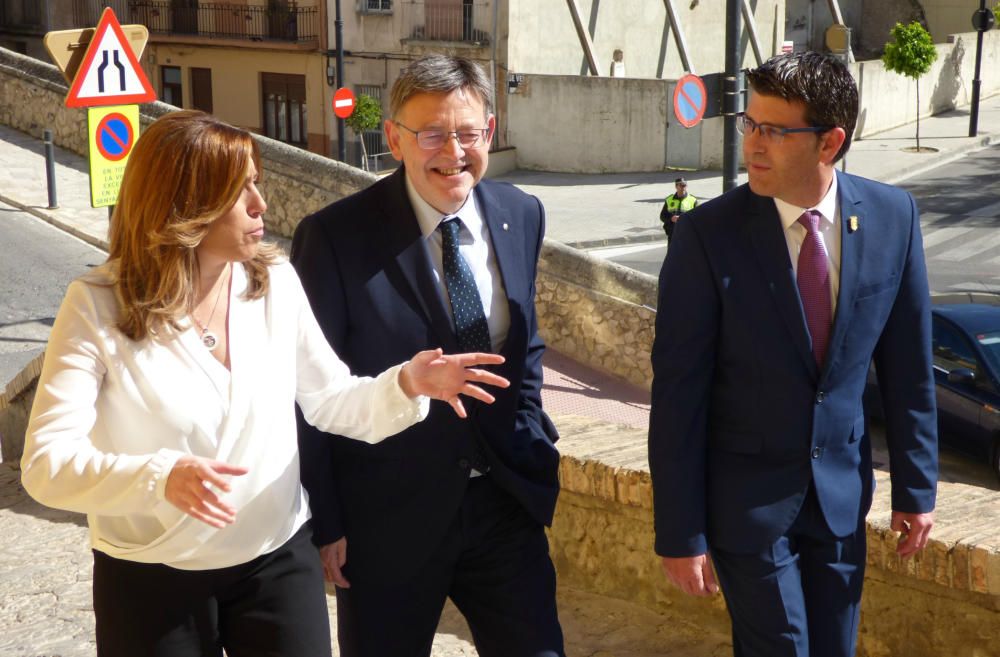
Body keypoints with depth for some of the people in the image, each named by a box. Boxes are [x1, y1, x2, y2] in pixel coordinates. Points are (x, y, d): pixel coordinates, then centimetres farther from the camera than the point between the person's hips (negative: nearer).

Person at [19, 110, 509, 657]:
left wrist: (407, 383, -17)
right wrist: (161, 477, -38)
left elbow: (331, 401, 3)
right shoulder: (98, 306, -15)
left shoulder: (276, 283, -4)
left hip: (279, 563, 3)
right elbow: (45, 461, -21)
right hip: (151, 583, -3)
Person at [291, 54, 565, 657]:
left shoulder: (521, 216, 1)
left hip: (507, 500, 4)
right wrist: (326, 524, -7)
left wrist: (534, 451, 9)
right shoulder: (335, 238, -14)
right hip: (389, 515, -3)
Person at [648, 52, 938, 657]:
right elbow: (678, 394, -15)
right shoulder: (709, 234, -18)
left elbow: (907, 364, 2)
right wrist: (681, 533, -14)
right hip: (747, 495, -3)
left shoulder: (893, 216, -8)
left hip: (841, 488, 4)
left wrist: (916, 486, 7)